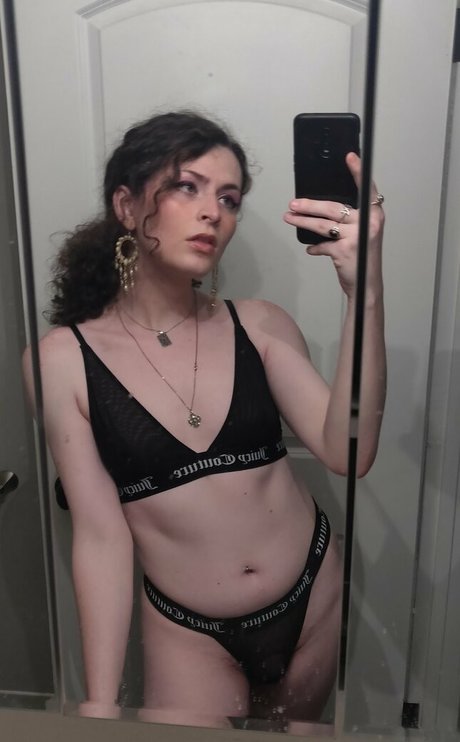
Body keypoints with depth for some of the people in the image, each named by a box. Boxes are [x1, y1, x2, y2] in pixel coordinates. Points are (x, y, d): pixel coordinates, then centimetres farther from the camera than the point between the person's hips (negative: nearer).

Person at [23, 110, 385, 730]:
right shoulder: (64, 359, -13)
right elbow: (100, 535, -12)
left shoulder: (259, 326, -7)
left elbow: (347, 452, -18)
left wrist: (365, 293, -28)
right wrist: (100, 705, -10)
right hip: (188, 633, -2)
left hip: (315, 601, 3)